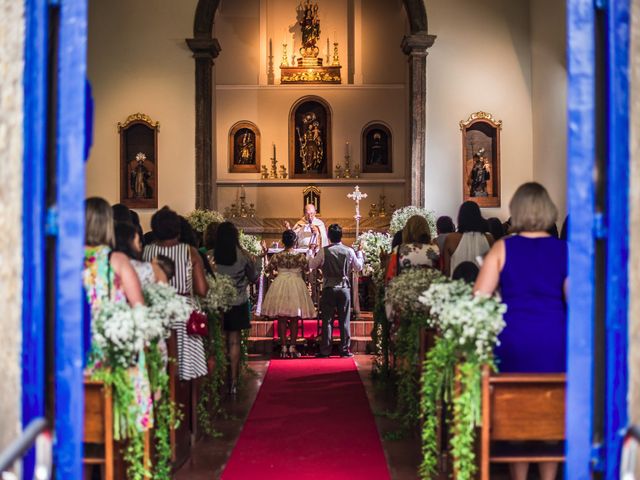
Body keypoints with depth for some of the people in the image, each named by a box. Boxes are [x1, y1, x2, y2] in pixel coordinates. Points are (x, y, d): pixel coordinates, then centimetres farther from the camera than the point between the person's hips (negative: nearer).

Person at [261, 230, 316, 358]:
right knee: (294, 320, 6)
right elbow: (307, 270, 2)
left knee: (281, 319, 6)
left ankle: (284, 348, 4)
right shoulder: (300, 256, -7)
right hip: (296, 286, -1)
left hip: (279, 286, 1)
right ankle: (292, 347, 3)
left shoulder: (277, 256, -4)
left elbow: (269, 270, 4)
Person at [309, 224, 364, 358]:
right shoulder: (349, 251, -3)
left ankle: (325, 351, 4)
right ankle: (345, 349, 8)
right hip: (344, 288, 1)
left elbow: (311, 265, 3)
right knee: (345, 320, 7)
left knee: (327, 320, 3)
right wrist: (359, 253, 24)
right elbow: (359, 267, 10)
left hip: (329, 288, -1)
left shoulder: (323, 251, -8)